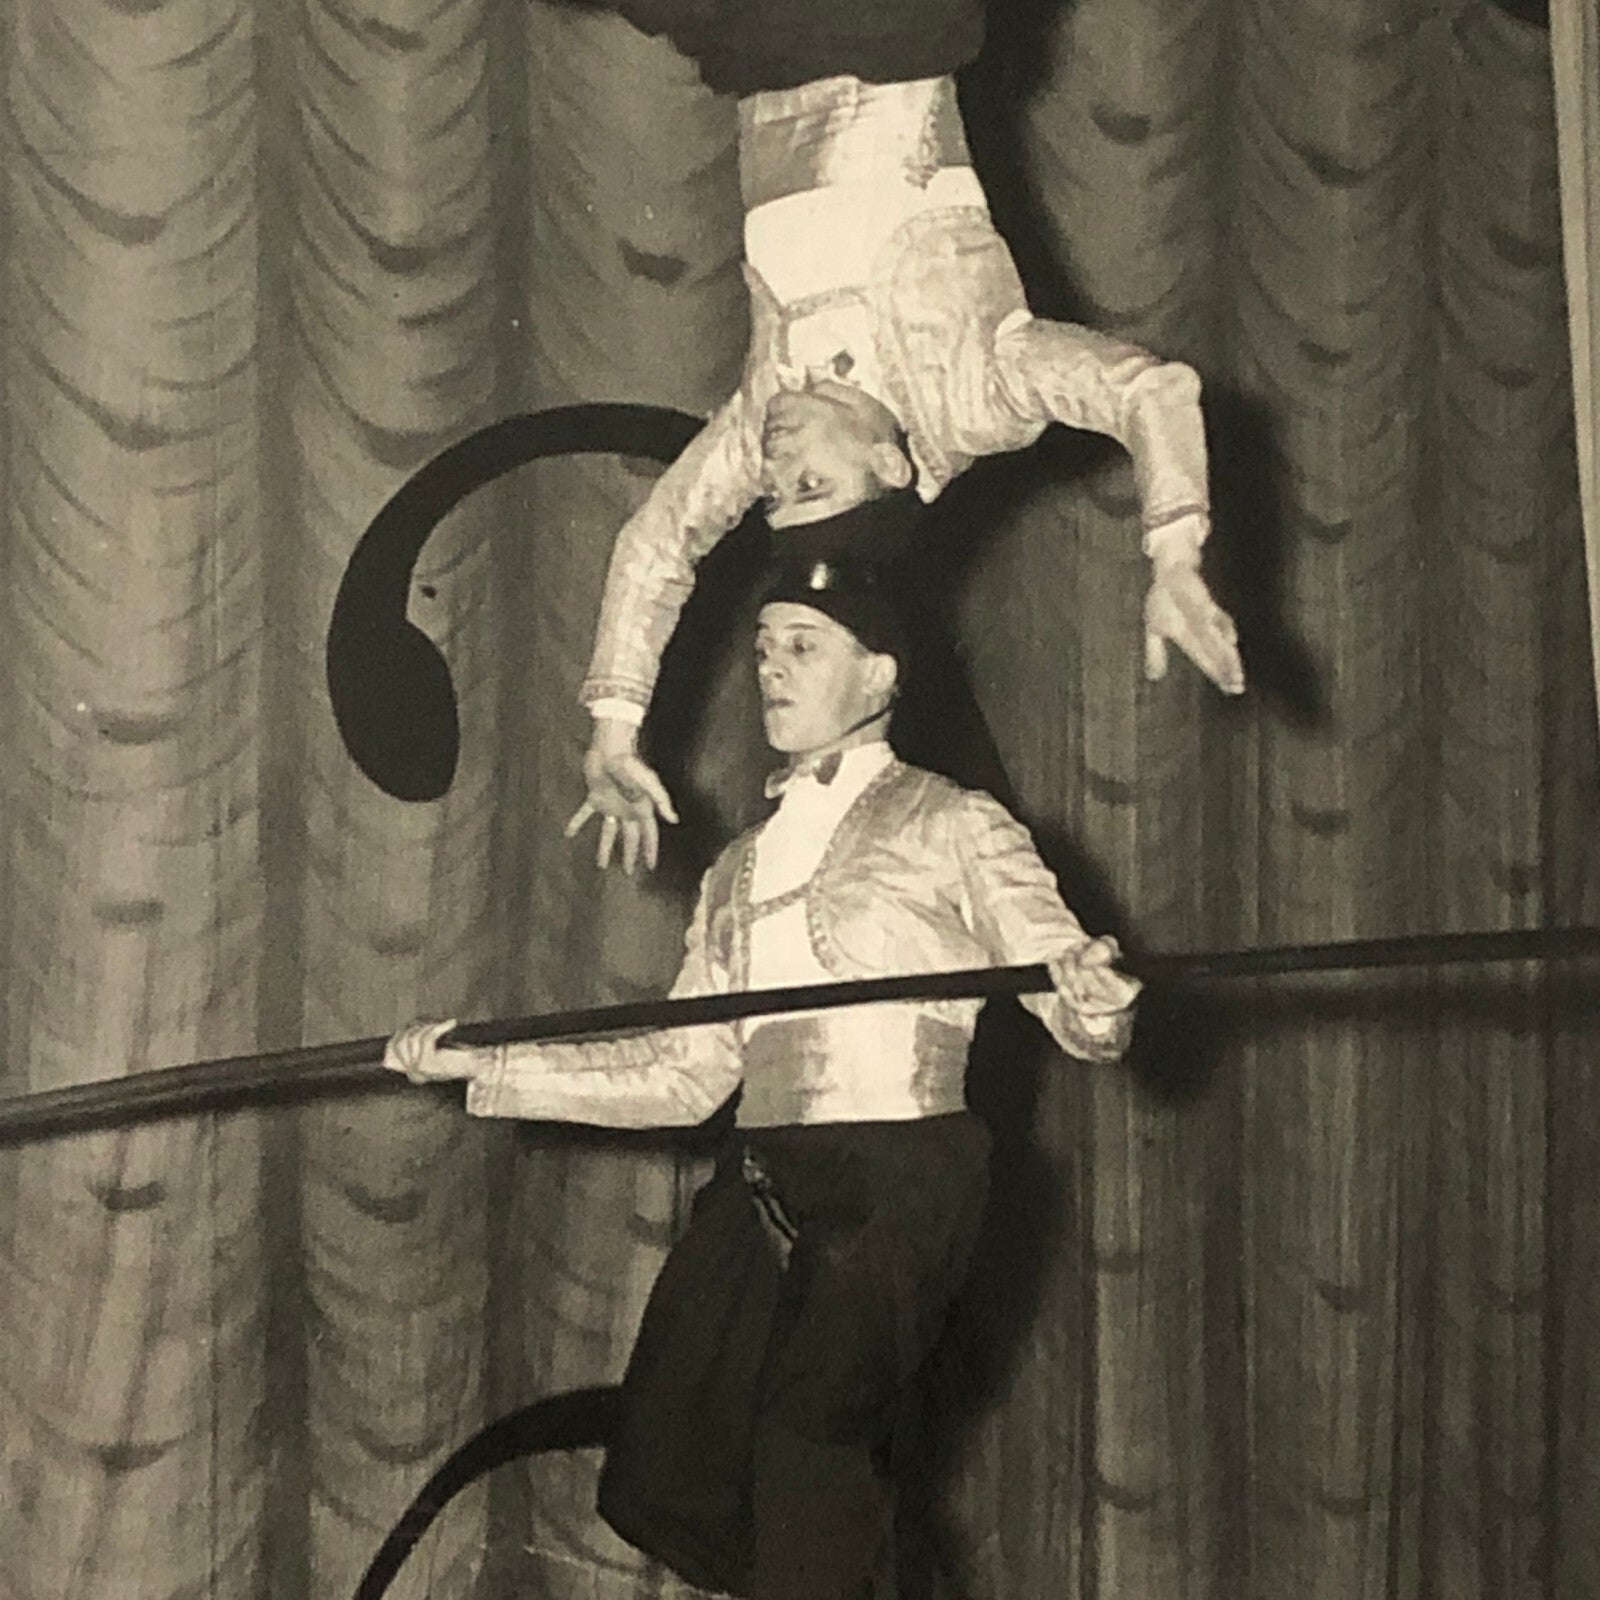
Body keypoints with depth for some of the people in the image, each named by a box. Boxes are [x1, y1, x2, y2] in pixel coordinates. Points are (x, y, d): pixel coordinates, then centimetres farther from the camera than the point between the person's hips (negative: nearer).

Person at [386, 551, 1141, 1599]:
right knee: (663, 1484, 1)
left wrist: (1093, 998, -30)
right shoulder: (740, 871, 22)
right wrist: (487, 1066, 14)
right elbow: (687, 1072, 19)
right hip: (761, 1187, 6)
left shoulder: (951, 827, 5)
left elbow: (1077, 1006, -5)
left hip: (896, 1179, -6)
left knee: (810, 1465, -20)